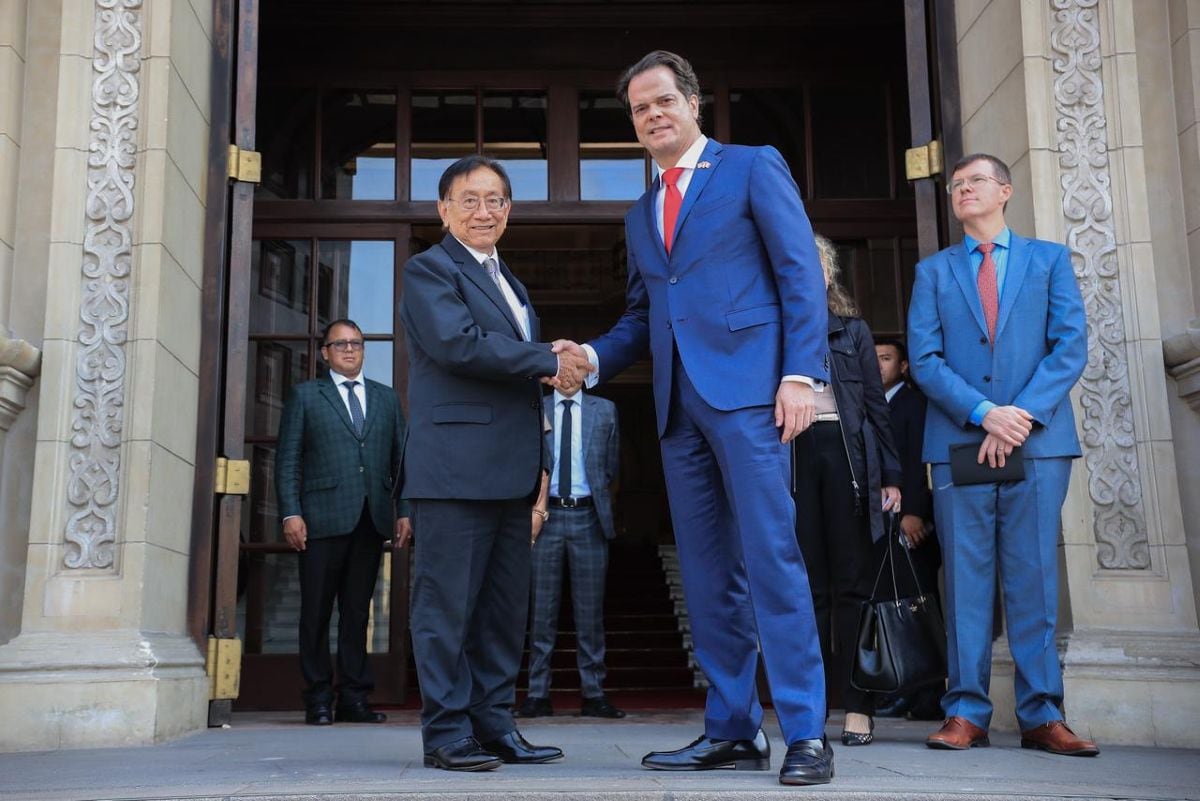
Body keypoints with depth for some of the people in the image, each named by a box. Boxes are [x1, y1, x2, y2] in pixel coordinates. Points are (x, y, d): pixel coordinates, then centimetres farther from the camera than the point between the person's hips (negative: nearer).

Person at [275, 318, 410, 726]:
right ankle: (318, 699, 9)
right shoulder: (305, 395, 9)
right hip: (323, 519, -3)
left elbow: (400, 458, 15)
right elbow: (287, 460, 3)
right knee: (317, 611, 1)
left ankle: (353, 697, 12)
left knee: (357, 611, 6)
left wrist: (403, 510, 5)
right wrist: (290, 513, -7)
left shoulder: (386, 398, 17)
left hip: (372, 520, 3)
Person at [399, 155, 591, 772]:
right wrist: (550, 361, -11)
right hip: (456, 466, -8)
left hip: (510, 474, 8)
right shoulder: (428, 270, 1)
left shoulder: (511, 285, 25)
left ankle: (493, 724, 15)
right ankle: (447, 731, 2)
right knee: (448, 604, -5)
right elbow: (459, 343, -17)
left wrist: (539, 477, 21)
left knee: (504, 608, 8)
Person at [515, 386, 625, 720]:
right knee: (542, 608, 1)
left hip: (587, 516, 1)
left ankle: (593, 694, 7)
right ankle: (538, 694, 5)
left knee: (590, 609, 2)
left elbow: (610, 467, 13)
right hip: (546, 514, 0)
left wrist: (597, 500, 9)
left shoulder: (604, 410, 9)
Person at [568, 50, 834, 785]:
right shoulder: (641, 214, 23)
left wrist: (801, 373, -14)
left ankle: (806, 733, -5)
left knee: (771, 555, -10)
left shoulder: (753, 167, 6)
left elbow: (801, 273, -3)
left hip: (746, 390, -6)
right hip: (679, 404, 7)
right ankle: (733, 731, 13)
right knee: (708, 573, 6)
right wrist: (593, 357, 4)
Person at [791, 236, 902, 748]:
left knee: (853, 581, -2)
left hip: (845, 452, 0)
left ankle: (858, 707, 0)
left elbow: (876, 402, 10)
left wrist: (890, 475, 3)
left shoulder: (853, 331, 14)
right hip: (794, 455, 0)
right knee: (809, 585, 0)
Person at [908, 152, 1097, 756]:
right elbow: (924, 359, 3)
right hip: (959, 445, 1)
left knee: (1034, 579, 0)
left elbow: (1071, 347, 2)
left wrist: (1023, 416, -11)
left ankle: (1042, 716, 6)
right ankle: (967, 712, 4)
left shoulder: (1049, 259, 13)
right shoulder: (933, 271, 14)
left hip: (1038, 441, 0)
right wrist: (984, 413, -12)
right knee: (966, 580, 0)